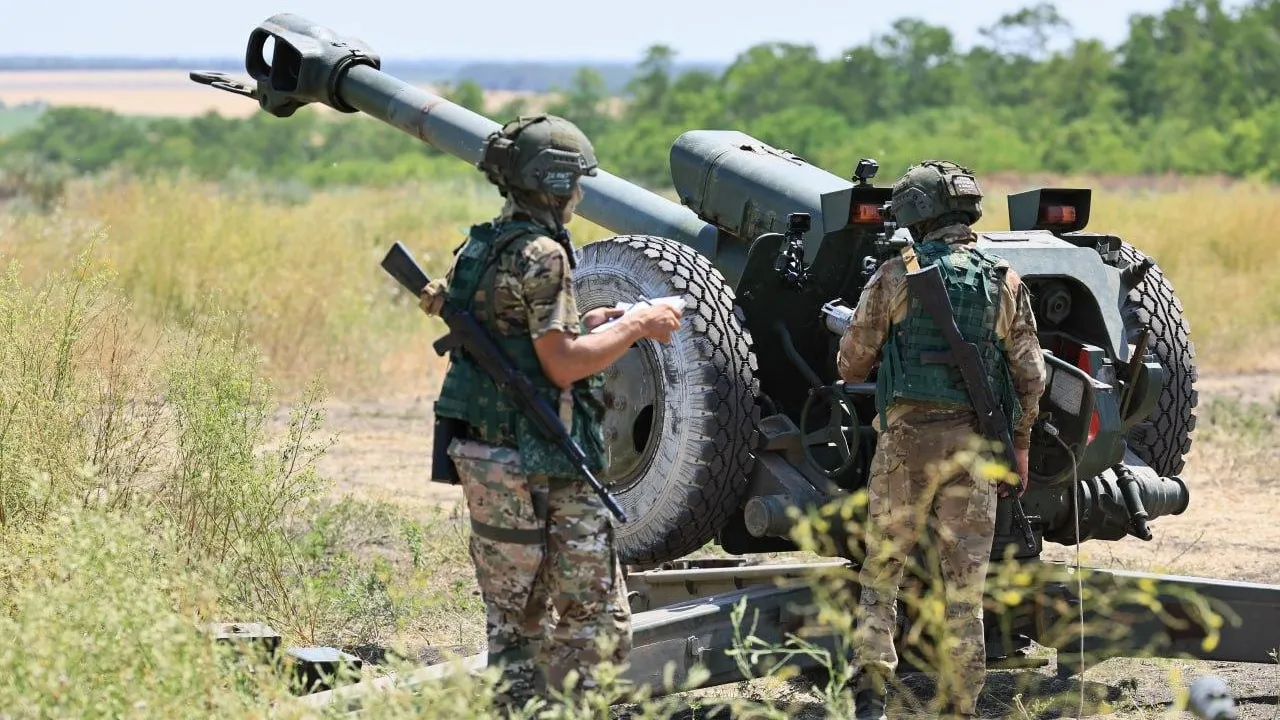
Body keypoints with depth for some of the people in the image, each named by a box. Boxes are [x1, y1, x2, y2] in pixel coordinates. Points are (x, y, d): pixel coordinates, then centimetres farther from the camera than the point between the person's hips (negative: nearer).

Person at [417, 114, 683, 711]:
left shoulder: (479, 247, 13)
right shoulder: (541, 253, -13)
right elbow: (562, 366, -19)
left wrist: (586, 326, 18)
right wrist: (635, 327, -8)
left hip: (481, 458, 9)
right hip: (544, 468, -9)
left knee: (511, 618, 13)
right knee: (595, 622, -3)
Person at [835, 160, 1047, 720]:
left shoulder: (895, 277, -3)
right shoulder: (1005, 283, 4)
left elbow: (851, 366, 2)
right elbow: (1030, 376, 5)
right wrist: (1019, 443, 15)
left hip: (908, 439, -2)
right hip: (977, 442, 2)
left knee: (881, 569, 9)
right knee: (965, 584, 6)